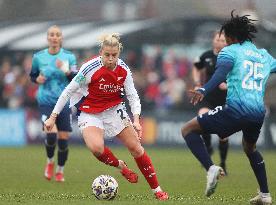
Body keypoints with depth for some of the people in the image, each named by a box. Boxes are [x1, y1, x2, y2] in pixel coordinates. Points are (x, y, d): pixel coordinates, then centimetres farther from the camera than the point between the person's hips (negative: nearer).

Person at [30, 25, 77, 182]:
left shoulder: (69, 56, 0)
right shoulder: (38, 57, 2)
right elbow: (33, 75, 16)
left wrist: (67, 72, -23)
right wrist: (37, 79, -6)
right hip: (46, 102, -1)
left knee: (63, 139, 0)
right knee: (51, 135, -20)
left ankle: (60, 171, 21)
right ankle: (50, 162, 10)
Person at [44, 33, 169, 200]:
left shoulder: (123, 69, -10)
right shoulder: (90, 68, -22)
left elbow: (133, 96, -4)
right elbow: (68, 91, -13)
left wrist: (136, 120, -19)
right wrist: (53, 117, -13)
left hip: (114, 110, 3)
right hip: (90, 114, -3)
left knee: (136, 147, -1)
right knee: (96, 148, -31)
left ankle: (157, 189, 10)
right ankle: (121, 166, 1)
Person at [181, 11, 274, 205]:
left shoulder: (230, 51, 2)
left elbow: (221, 74, -18)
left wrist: (204, 90, -34)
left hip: (236, 110, -7)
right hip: (259, 114, 7)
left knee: (188, 130, 4)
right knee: (250, 148, 36)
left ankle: (211, 168, -16)